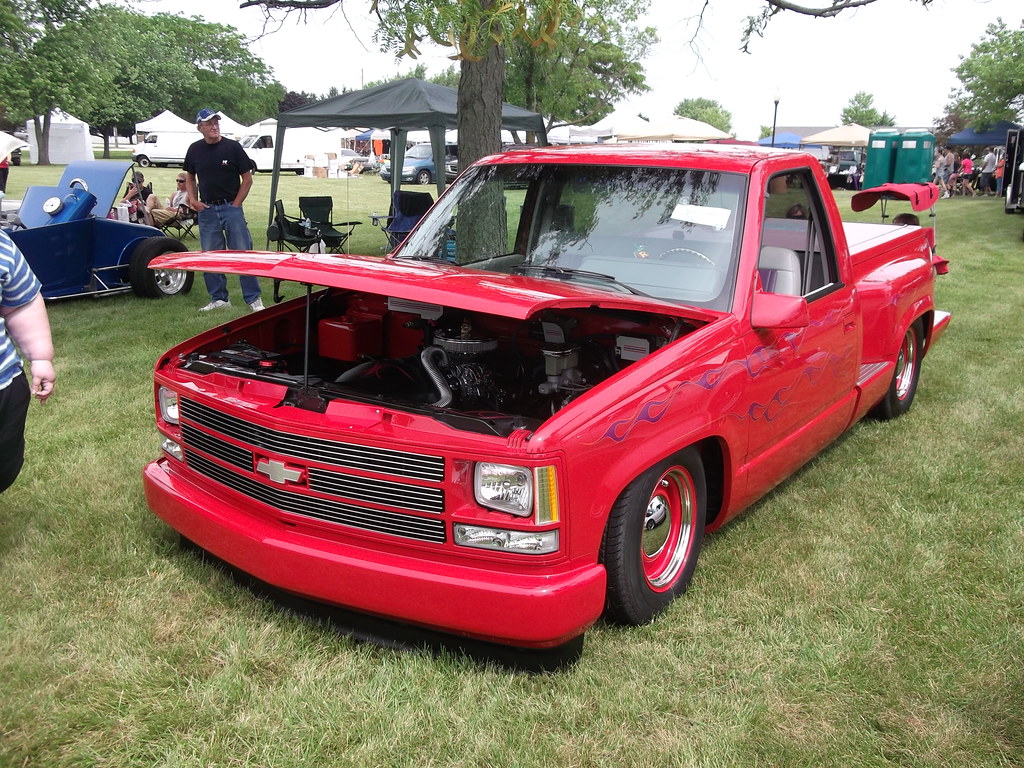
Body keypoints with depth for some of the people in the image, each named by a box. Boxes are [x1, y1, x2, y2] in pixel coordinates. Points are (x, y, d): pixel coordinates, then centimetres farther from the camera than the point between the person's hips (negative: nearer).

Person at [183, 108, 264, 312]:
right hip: (206, 210, 4)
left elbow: (247, 179, -1)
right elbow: (190, 177, 19)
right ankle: (218, 298, 18)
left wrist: (235, 204, -5)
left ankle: (253, 298, 0)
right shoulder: (194, 150, 6)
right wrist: (193, 199, 4)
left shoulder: (232, 147, -3)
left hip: (231, 207, -3)